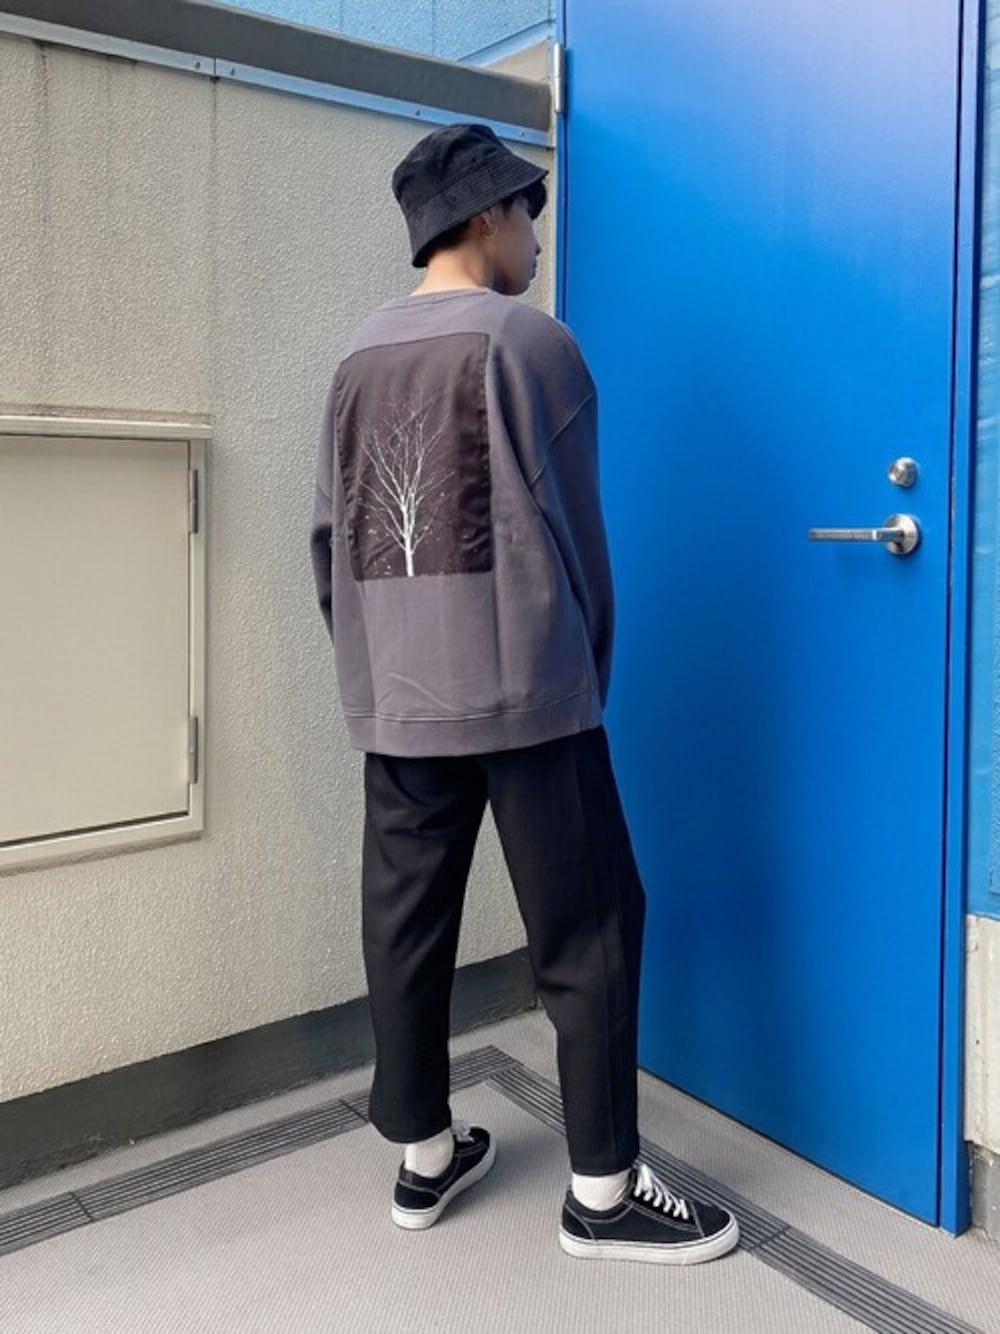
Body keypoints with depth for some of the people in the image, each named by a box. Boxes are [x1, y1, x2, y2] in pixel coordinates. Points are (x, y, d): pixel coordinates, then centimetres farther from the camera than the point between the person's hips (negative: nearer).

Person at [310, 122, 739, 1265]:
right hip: (518, 691, -6)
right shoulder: (525, 339, -5)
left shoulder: (358, 358, 12)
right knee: (587, 927, 2)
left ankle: (423, 1155, 25)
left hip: (392, 701, 7)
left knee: (405, 923, 11)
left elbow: (330, 536, 11)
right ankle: (603, 1191, 10)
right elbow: (571, 530, -4)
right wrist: (589, 673, 8)